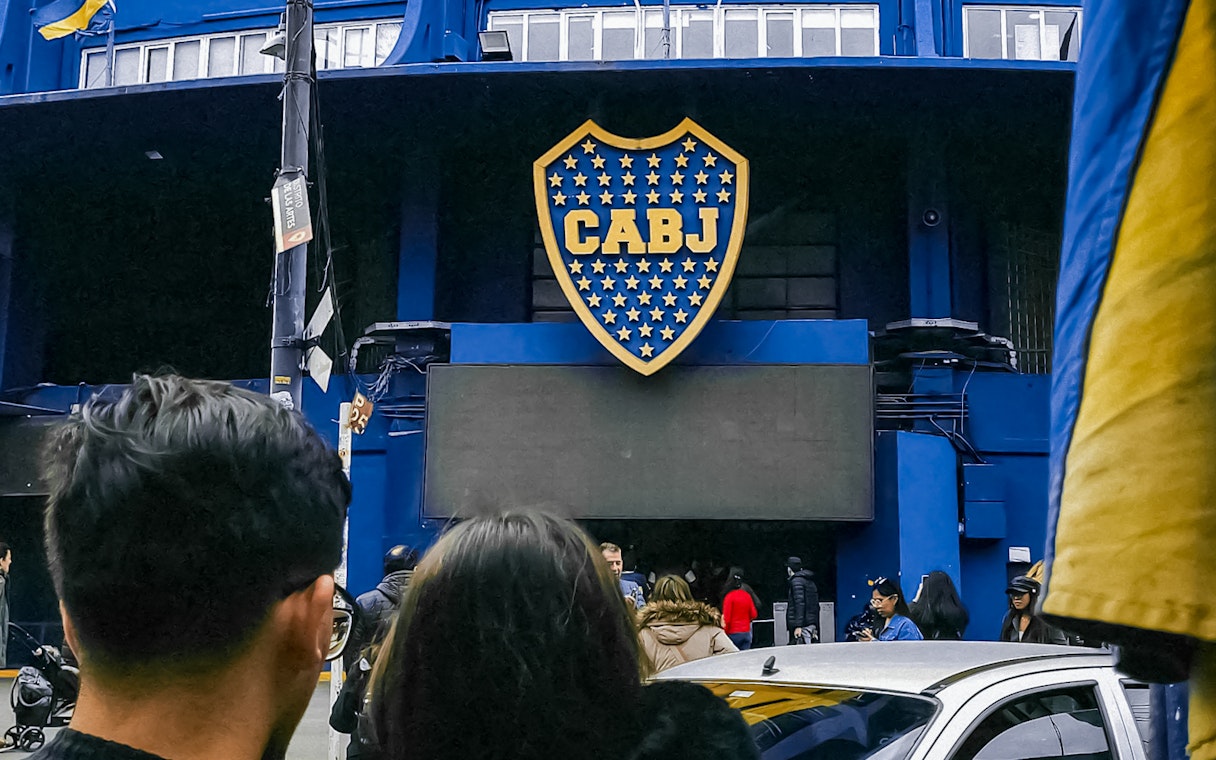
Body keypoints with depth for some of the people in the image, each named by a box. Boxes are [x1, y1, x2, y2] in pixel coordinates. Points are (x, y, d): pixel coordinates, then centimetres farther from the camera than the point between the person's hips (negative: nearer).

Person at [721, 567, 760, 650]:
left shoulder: (729, 596, -13)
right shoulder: (747, 595, 3)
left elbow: (726, 618, -12)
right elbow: (754, 615, 8)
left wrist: (724, 632, -3)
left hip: (733, 633, -5)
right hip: (746, 632, 5)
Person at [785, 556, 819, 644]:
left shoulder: (796, 581, -7)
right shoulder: (810, 582, 20)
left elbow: (800, 603, -17)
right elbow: (816, 606, 22)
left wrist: (798, 626, -21)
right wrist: (815, 628, 26)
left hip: (803, 625, -9)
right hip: (812, 624, 9)